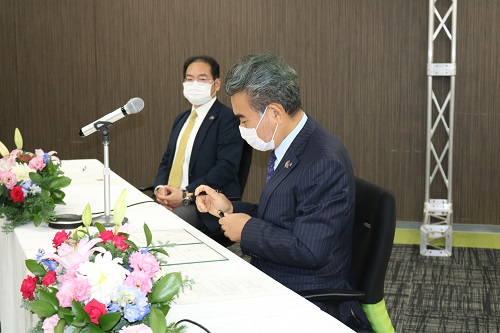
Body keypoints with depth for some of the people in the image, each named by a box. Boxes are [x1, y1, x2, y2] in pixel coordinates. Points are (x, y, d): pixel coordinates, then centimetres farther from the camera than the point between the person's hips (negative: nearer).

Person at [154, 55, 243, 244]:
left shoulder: (227, 119, -6)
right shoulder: (181, 120, 21)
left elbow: (226, 168, -16)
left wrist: (186, 195, -20)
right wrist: (160, 188, -2)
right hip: (170, 200, 7)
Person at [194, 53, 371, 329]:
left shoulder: (323, 163, -24)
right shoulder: (289, 148, 5)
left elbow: (308, 252, -26)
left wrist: (247, 230, -16)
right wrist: (230, 209, 4)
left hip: (306, 300, -8)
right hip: (272, 281, 8)